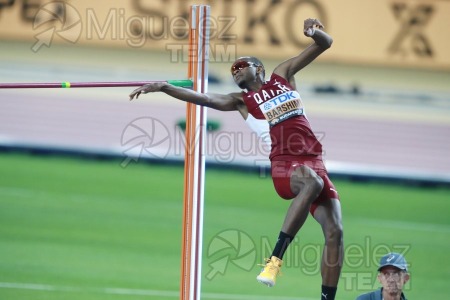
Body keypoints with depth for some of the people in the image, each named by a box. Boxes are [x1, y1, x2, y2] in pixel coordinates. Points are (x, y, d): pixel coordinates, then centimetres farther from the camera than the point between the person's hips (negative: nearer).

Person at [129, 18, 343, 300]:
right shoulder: (242, 101, 14)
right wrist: (164, 87, -12)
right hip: (284, 166, -4)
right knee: (312, 182, -38)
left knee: (335, 231, -9)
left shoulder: (284, 75, 21)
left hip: (315, 163, 4)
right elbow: (202, 98, 0)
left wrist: (316, 33, -2)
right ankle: (276, 258, -39)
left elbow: (325, 44, 22)